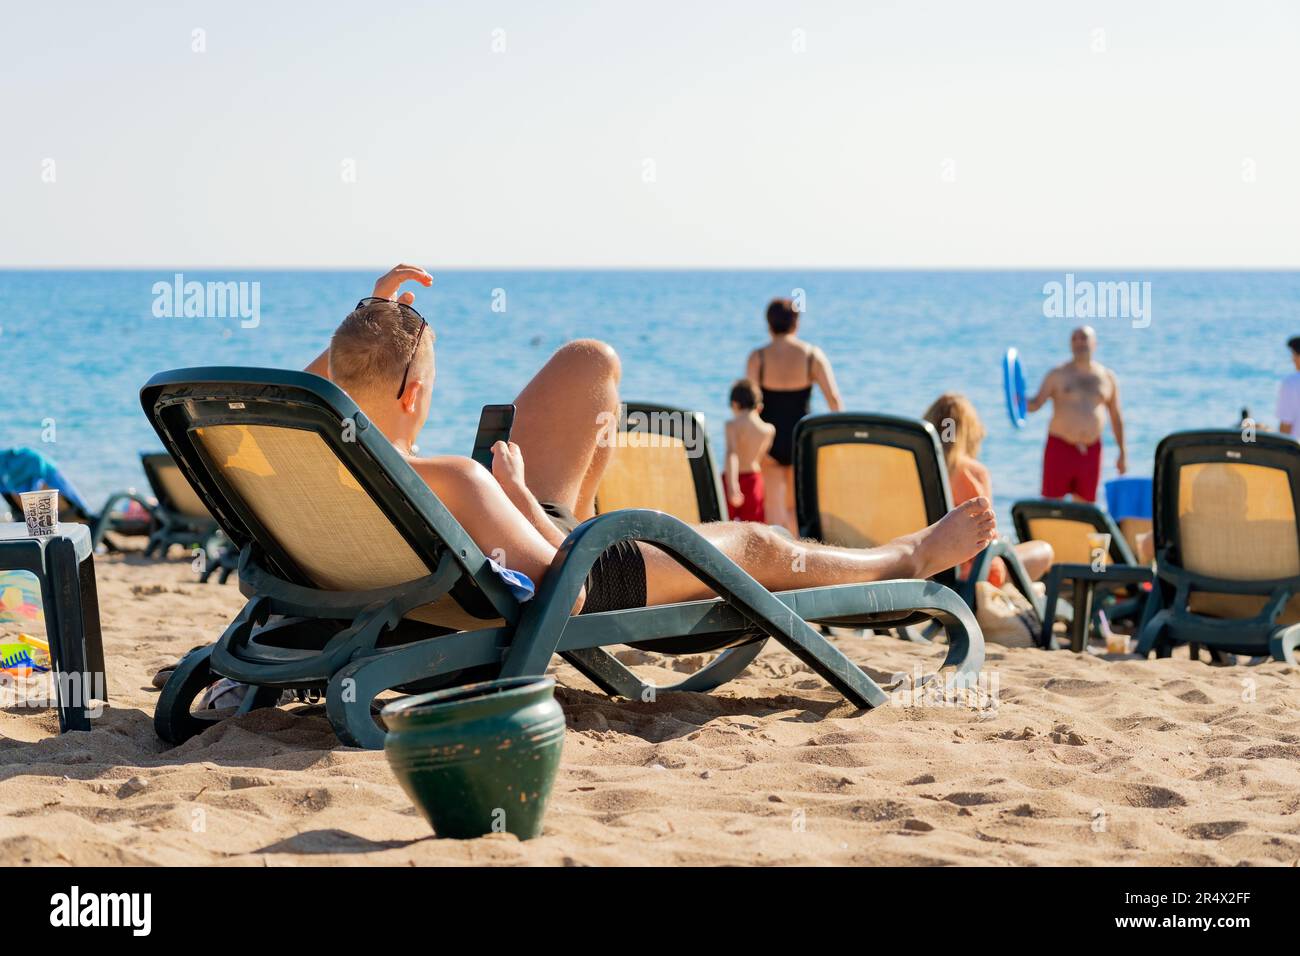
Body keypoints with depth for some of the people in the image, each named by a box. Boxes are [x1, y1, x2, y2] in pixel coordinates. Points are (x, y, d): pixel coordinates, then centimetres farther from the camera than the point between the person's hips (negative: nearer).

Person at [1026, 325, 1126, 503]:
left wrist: (1122, 453, 12)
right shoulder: (1057, 375, 1)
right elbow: (1036, 404, -7)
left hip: (1091, 452, 3)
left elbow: (1116, 417, 14)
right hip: (1060, 448, -3)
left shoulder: (1108, 378, 9)